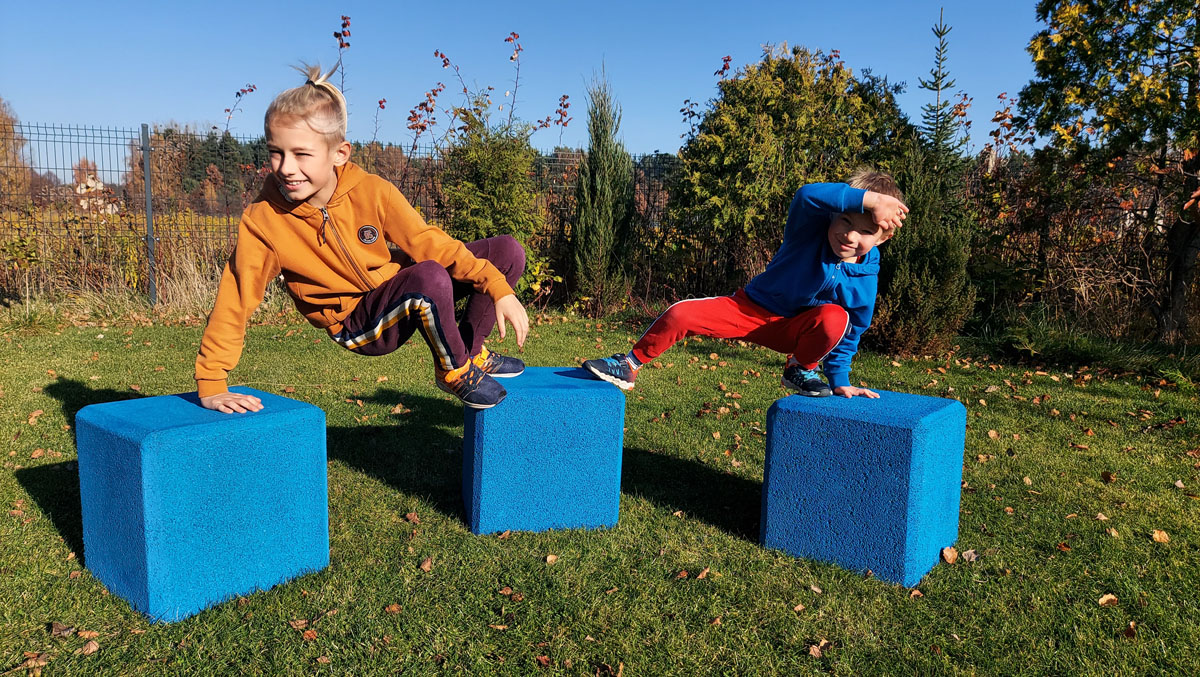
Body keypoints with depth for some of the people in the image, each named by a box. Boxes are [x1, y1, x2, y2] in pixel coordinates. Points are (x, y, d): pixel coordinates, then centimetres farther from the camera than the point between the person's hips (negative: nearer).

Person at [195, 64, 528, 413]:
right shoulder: (262, 220, -17)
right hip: (357, 325, -4)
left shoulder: (372, 192, -13)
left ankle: (471, 352, 10)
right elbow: (234, 303, -14)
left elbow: (430, 243, -12)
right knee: (430, 276, -36)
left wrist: (500, 289, -18)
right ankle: (453, 370, -8)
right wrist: (210, 385, -14)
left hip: (399, 291, 4)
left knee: (506, 250, -5)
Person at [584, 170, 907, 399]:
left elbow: (850, 334, -1)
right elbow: (807, 195, -46)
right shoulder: (811, 229, -22)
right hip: (750, 308, 0)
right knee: (680, 315, -19)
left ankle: (801, 368, -2)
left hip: (791, 330, 1)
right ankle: (629, 366, 4)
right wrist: (867, 199, -55)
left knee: (835, 318, -33)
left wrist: (840, 380, 1)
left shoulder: (864, 280, -16)